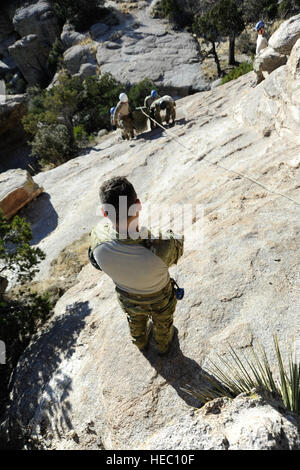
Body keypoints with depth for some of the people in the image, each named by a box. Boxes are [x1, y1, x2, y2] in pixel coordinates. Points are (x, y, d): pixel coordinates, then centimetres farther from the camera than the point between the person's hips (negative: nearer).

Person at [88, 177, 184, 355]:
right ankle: (163, 345, 68)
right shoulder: (162, 247, -46)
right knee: (162, 324, 35)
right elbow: (178, 247, -19)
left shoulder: (97, 238, -37)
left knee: (135, 321, 38)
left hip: (127, 299, 3)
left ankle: (141, 342, 71)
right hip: (159, 300, -2)